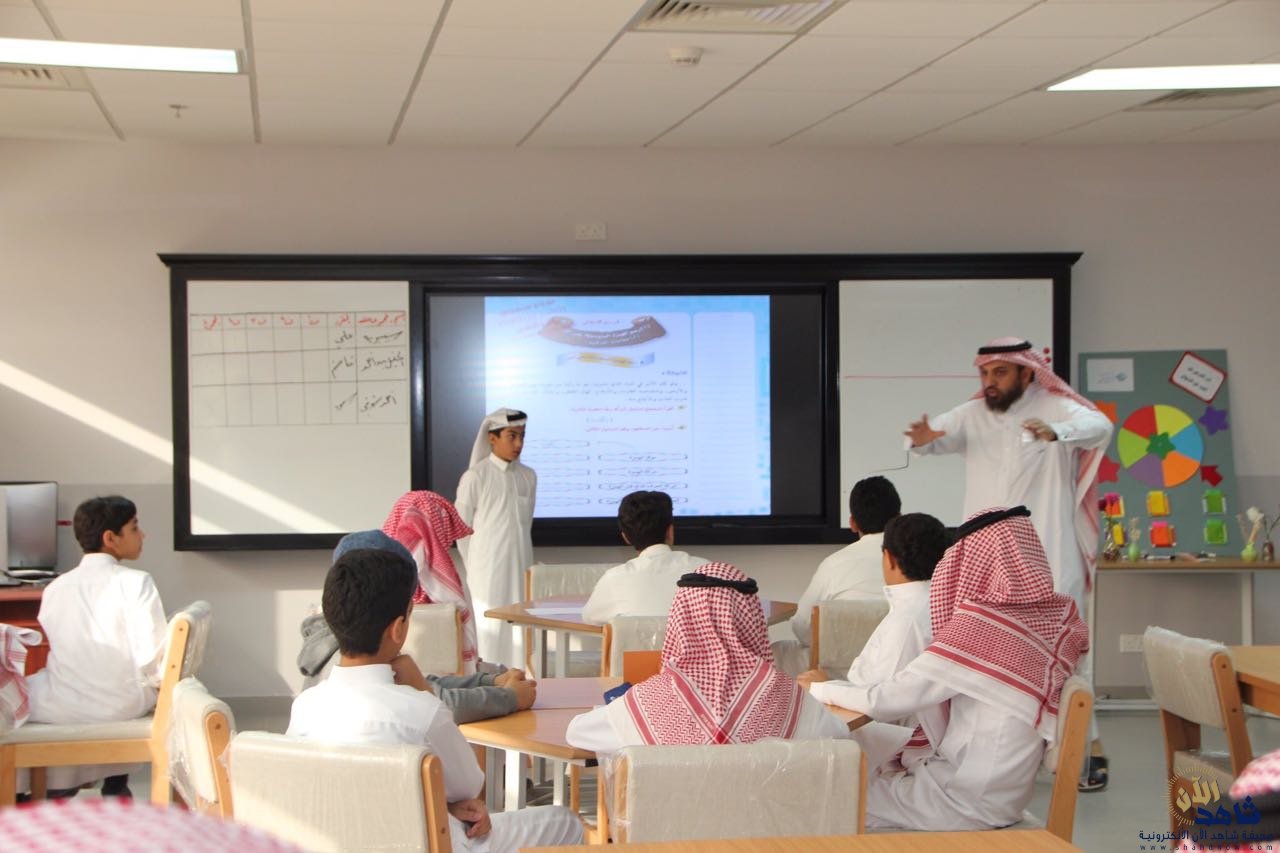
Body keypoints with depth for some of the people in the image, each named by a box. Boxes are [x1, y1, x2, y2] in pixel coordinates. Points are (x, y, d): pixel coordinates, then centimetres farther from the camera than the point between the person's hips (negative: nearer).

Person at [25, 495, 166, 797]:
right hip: (123, 704, -1)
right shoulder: (135, 581, -9)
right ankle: (116, 786, 41)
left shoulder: (55, 587, 3)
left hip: (63, 708, 2)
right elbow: (152, 655, -15)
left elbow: (62, 653, 10)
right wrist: (158, 683, 6)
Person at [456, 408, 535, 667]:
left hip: (520, 567, 4)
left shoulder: (528, 476, 6)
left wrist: (520, 557, 12)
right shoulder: (475, 477, -6)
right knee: (489, 627, -3)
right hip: (488, 570, -4)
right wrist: (475, 567, 4)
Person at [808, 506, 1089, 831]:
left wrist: (822, 686, -1)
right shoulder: (1057, 615, -2)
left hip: (972, 800, -7)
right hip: (1007, 788, 7)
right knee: (874, 778, 23)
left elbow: (883, 701, -19)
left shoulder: (977, 629, -24)